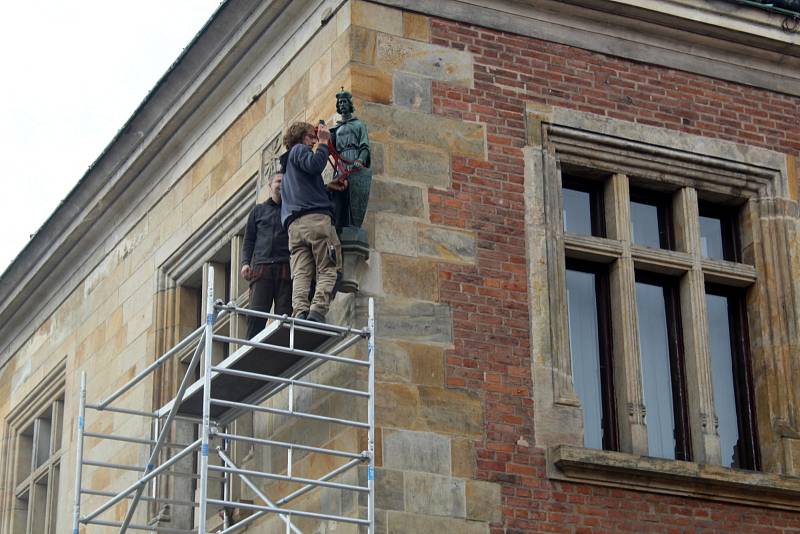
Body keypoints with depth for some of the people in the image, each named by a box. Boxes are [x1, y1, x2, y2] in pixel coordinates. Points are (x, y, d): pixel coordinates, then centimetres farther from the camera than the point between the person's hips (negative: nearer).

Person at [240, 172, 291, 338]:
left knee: (284, 314, -8)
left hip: (285, 268, 0)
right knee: (256, 312, -12)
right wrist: (245, 262, 3)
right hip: (262, 267, 0)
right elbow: (249, 239, 18)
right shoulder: (258, 210, 21)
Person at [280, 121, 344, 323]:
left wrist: (326, 187, 31)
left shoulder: (287, 163, 36)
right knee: (328, 270, -12)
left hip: (293, 223, 7)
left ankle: (300, 312, -27)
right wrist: (323, 143, 0)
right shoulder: (300, 150, 10)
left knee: (300, 273, -7)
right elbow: (314, 165, -11)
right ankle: (317, 311, -30)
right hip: (316, 217, -7)